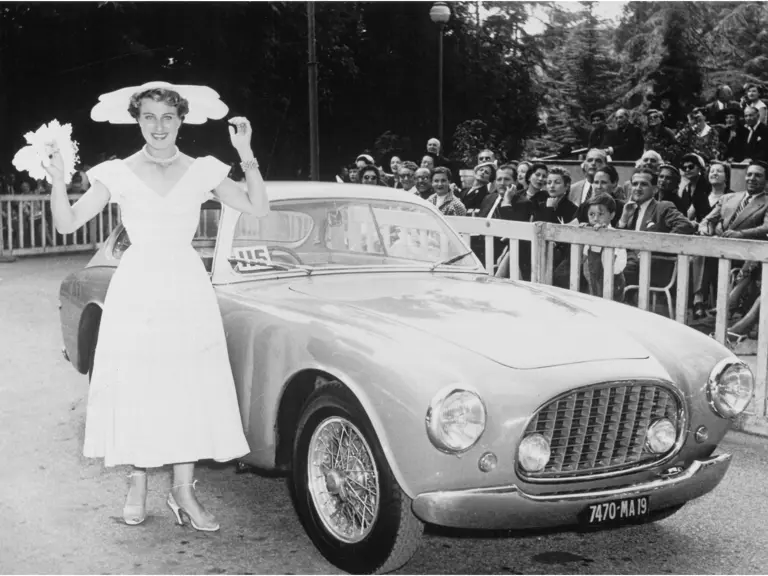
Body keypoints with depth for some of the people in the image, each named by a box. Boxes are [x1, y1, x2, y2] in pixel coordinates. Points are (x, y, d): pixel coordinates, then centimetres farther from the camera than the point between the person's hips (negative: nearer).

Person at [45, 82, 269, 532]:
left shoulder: (202, 172, 4)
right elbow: (68, 224, -2)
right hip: (137, 288, 0)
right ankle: (139, 486, 16)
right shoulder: (118, 174, 2)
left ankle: (184, 490, 9)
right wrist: (58, 181, -19)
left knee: (191, 388, -1)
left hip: (188, 289, 1)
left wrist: (246, 155, -12)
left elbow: (258, 208, -2)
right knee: (136, 389, 1)